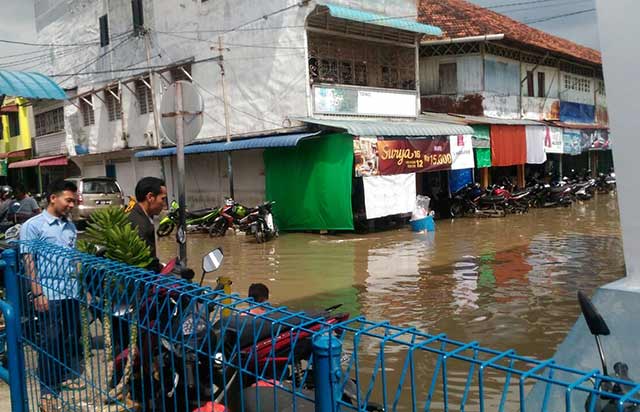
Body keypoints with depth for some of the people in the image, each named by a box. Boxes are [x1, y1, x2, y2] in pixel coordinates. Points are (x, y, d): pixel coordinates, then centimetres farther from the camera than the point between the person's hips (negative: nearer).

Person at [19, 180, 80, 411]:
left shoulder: (70, 226, 12)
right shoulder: (33, 226, -6)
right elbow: (28, 262, -8)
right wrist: (37, 293, -14)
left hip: (72, 292, 6)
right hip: (49, 294, -6)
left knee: (73, 337, 14)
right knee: (51, 341, 0)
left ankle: (69, 376, 31)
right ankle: (48, 390, 10)